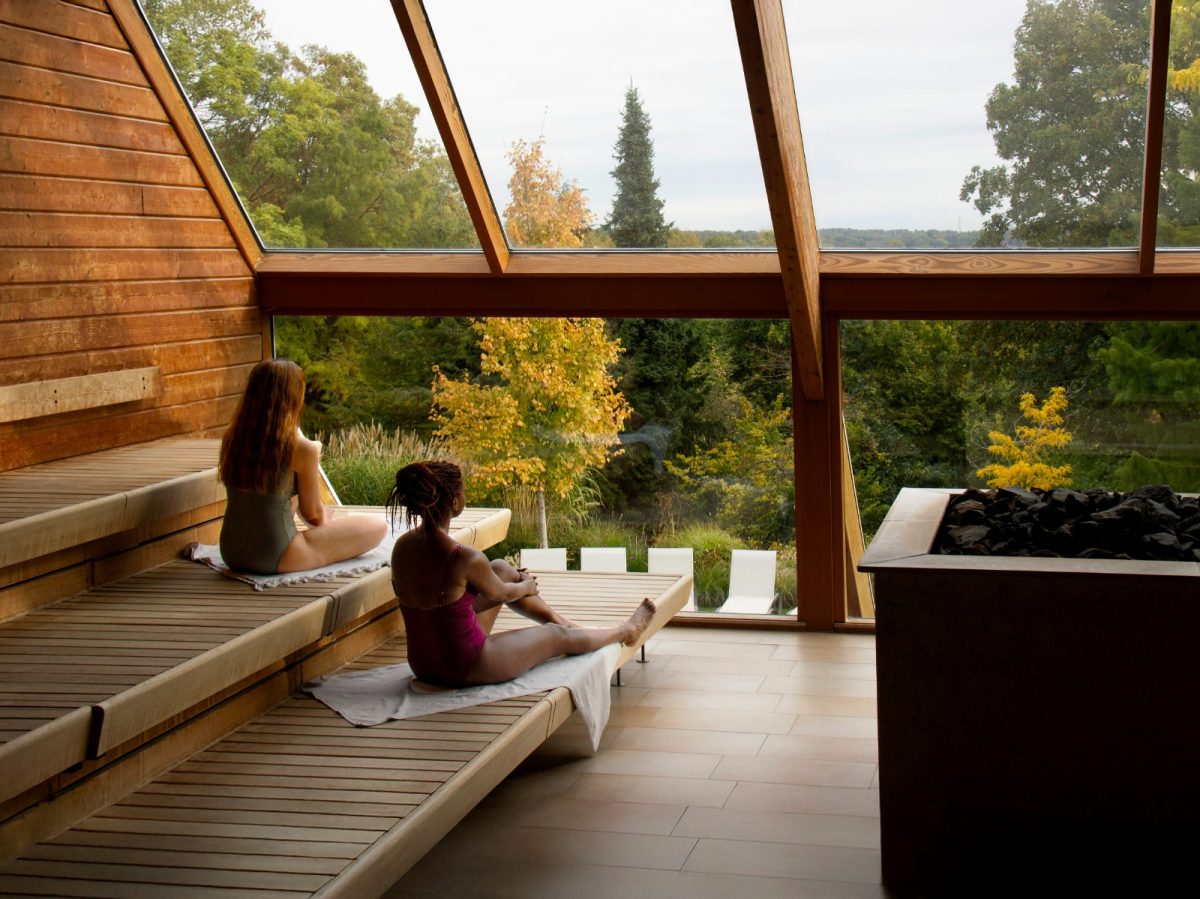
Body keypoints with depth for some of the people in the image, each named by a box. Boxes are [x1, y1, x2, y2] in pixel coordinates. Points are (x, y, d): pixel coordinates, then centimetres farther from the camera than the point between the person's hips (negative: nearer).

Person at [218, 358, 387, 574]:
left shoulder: (231, 439, 1)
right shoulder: (301, 448, -16)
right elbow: (312, 514, -3)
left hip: (232, 554, 7)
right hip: (275, 558, -7)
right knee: (378, 527, 4)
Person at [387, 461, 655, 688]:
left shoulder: (402, 547, -7)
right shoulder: (465, 560, -29)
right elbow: (500, 593, -7)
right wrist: (528, 586, 18)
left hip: (422, 665, 7)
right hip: (465, 669, -7)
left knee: (501, 568, 19)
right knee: (558, 636, 18)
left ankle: (568, 623, 39)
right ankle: (625, 631, 47)